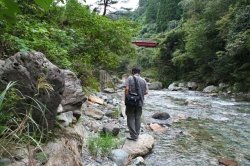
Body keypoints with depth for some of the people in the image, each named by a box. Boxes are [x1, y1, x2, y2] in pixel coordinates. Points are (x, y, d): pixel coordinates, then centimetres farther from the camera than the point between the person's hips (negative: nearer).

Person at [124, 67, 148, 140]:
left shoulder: (130, 78, -4)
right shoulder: (143, 80, 7)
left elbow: (127, 89, -14)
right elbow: (146, 92, 1)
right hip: (140, 102, 4)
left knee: (131, 118, 4)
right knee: (138, 118, 13)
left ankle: (133, 135, 5)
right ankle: (137, 135, 20)